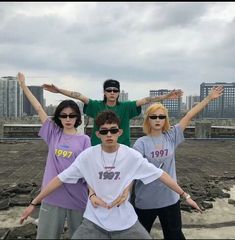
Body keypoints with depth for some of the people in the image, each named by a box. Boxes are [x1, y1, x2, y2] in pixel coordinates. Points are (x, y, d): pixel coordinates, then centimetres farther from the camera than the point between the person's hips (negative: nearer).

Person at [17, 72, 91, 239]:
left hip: (77, 196, -1)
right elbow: (39, 109, 4)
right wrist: (23, 85, 7)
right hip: (52, 195, 2)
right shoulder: (53, 133, 3)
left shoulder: (84, 140, -2)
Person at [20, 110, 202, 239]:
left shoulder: (132, 156, -10)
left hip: (126, 221, 1)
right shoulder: (87, 156, -10)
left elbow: (160, 174, -3)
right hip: (94, 221, 0)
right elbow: (60, 179, -5)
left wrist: (185, 195, -1)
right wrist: (34, 203, -3)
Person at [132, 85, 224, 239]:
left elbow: (189, 117, -4)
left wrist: (209, 98, -3)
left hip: (170, 198, 2)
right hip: (145, 200, -2)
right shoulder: (141, 143, -10)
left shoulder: (171, 137, -2)